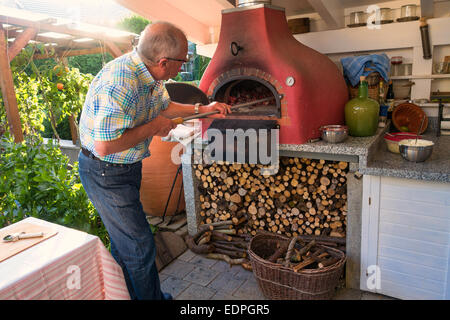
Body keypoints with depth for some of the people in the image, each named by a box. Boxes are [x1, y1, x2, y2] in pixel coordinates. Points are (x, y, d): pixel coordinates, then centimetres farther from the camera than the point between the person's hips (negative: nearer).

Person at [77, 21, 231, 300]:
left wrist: (203, 109, 10)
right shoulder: (121, 83, -33)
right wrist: (153, 127, -25)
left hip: (128, 165, 9)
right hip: (105, 173, -9)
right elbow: (105, 145, -36)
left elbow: (164, 107, 17)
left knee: (124, 240, 23)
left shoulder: (151, 75, -2)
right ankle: (150, 297, 23)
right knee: (140, 246, 0)